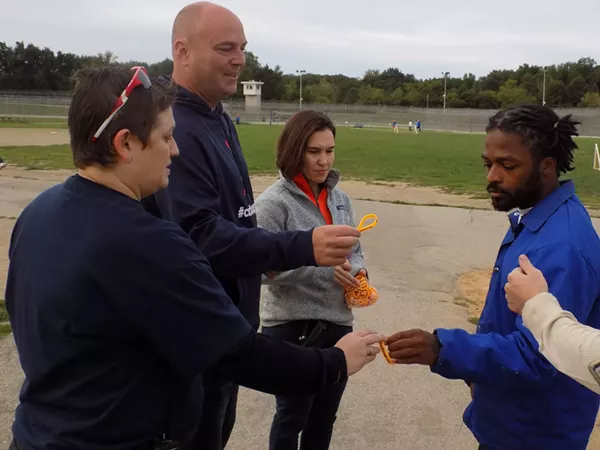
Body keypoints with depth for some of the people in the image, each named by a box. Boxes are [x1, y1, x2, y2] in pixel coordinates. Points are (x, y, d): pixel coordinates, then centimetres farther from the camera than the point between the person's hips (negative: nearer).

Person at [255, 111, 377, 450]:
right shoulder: (273, 202, -14)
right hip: (292, 328, -6)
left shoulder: (340, 197, 4)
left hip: (338, 324, 6)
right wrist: (323, 269, -25)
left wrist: (358, 271, -8)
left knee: (324, 417, 22)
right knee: (292, 417, 14)